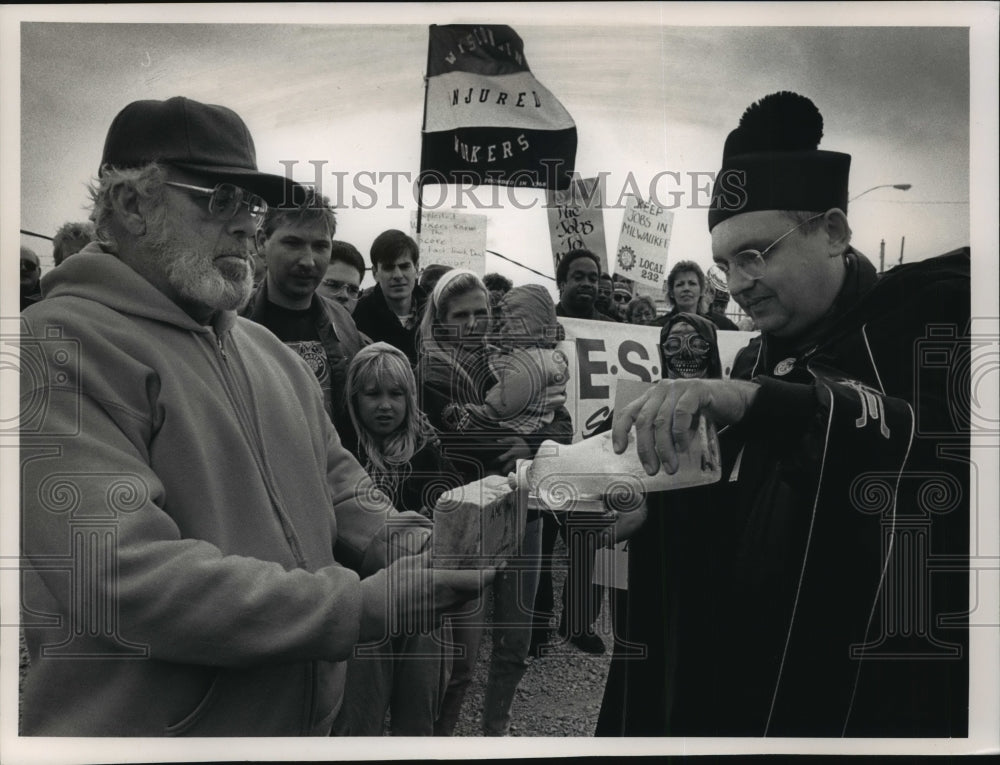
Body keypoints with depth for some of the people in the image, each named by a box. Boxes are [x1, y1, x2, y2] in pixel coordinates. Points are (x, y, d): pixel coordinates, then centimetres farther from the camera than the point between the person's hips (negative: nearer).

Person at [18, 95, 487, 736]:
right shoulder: (59, 347, -17)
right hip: (152, 727, -7)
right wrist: (364, 604, -26)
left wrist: (400, 540, -7)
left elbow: (338, 483, 14)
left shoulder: (269, 350, 9)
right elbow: (126, 578, -27)